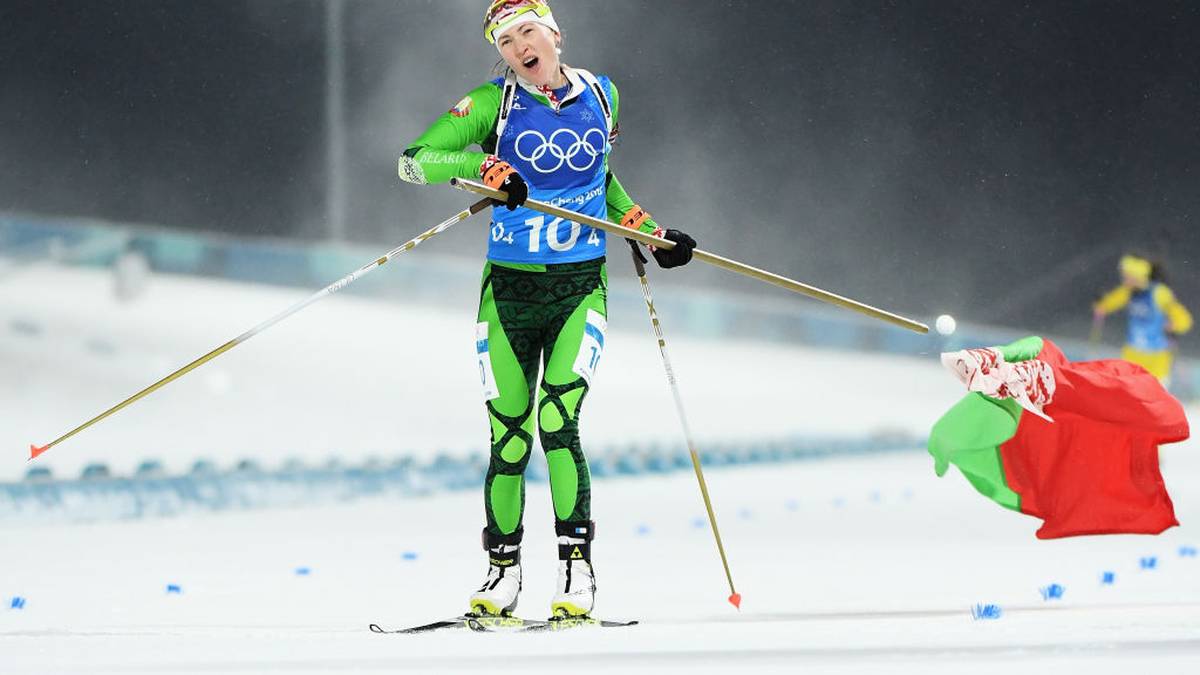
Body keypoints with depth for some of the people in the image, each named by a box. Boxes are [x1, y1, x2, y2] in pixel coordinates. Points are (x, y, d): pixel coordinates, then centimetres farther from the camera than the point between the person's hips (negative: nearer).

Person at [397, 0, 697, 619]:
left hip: (580, 288, 0)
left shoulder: (601, 96, 5)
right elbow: (414, 160, -15)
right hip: (508, 290, 0)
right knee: (509, 439, 1)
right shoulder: (496, 103, -4)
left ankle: (577, 569, -14)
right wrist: (484, 167, -29)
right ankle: (503, 572, 18)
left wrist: (651, 232, 17)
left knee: (557, 418, -18)